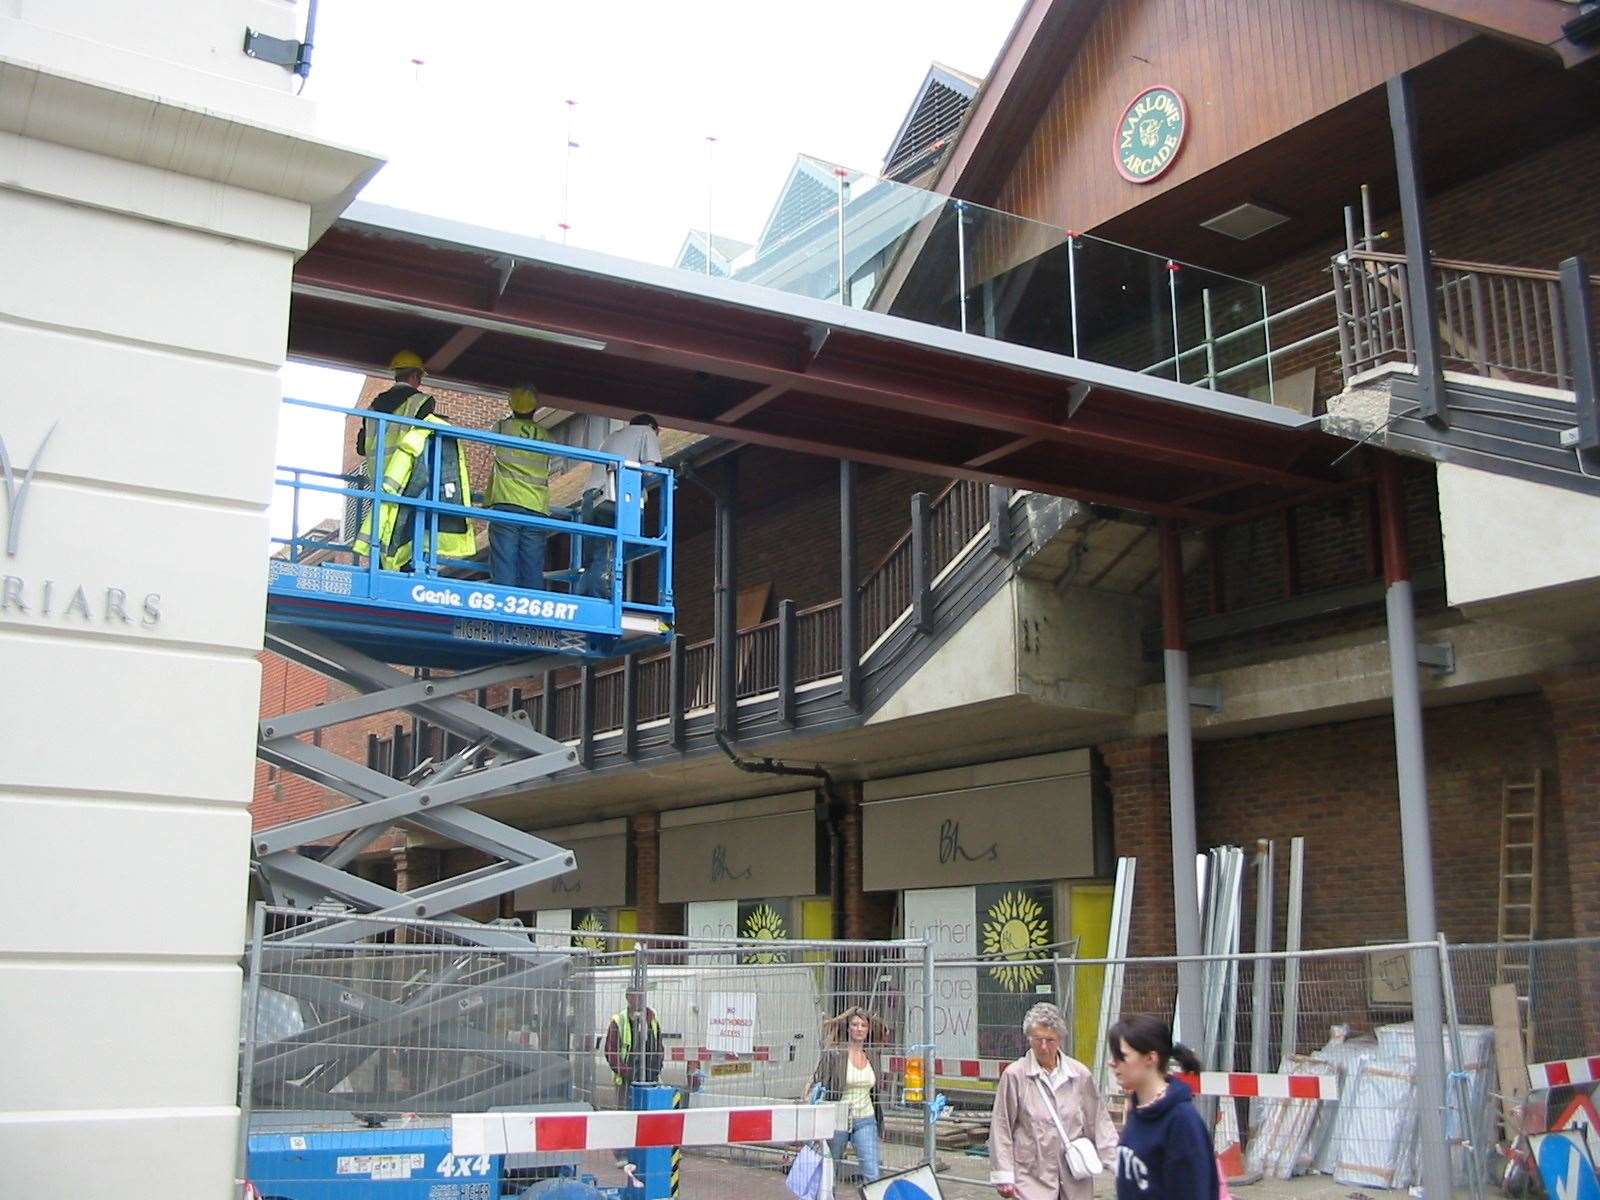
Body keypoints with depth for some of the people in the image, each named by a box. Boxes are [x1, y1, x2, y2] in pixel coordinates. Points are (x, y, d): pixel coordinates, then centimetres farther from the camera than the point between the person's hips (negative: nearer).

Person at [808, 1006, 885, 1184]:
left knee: (874, 1174, -8)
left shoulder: (872, 1056, 6)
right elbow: (818, 1083, -5)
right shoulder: (834, 1053, -8)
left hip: (865, 1121, 3)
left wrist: (880, 1126, 17)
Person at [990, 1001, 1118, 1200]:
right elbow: (1001, 1128, -2)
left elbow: (1098, 1122, 9)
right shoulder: (1014, 1075, -6)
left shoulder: (1080, 1074, 1)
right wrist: (1004, 1176, -2)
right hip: (1032, 1176, -3)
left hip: (1075, 1179, 3)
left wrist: (1115, 1161, 4)